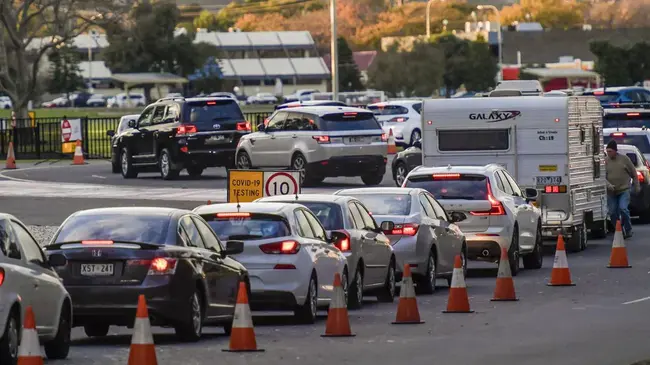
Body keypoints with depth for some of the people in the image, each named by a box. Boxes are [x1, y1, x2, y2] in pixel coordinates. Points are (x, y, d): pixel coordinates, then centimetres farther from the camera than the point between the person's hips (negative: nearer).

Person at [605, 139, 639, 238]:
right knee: (613, 213, 1)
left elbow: (633, 173, 7)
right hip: (611, 192, 3)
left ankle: (628, 230, -1)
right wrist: (608, 185, -21)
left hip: (624, 190, -3)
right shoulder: (605, 161, 1)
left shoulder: (624, 159, -1)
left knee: (623, 209, -17)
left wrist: (636, 186, 9)